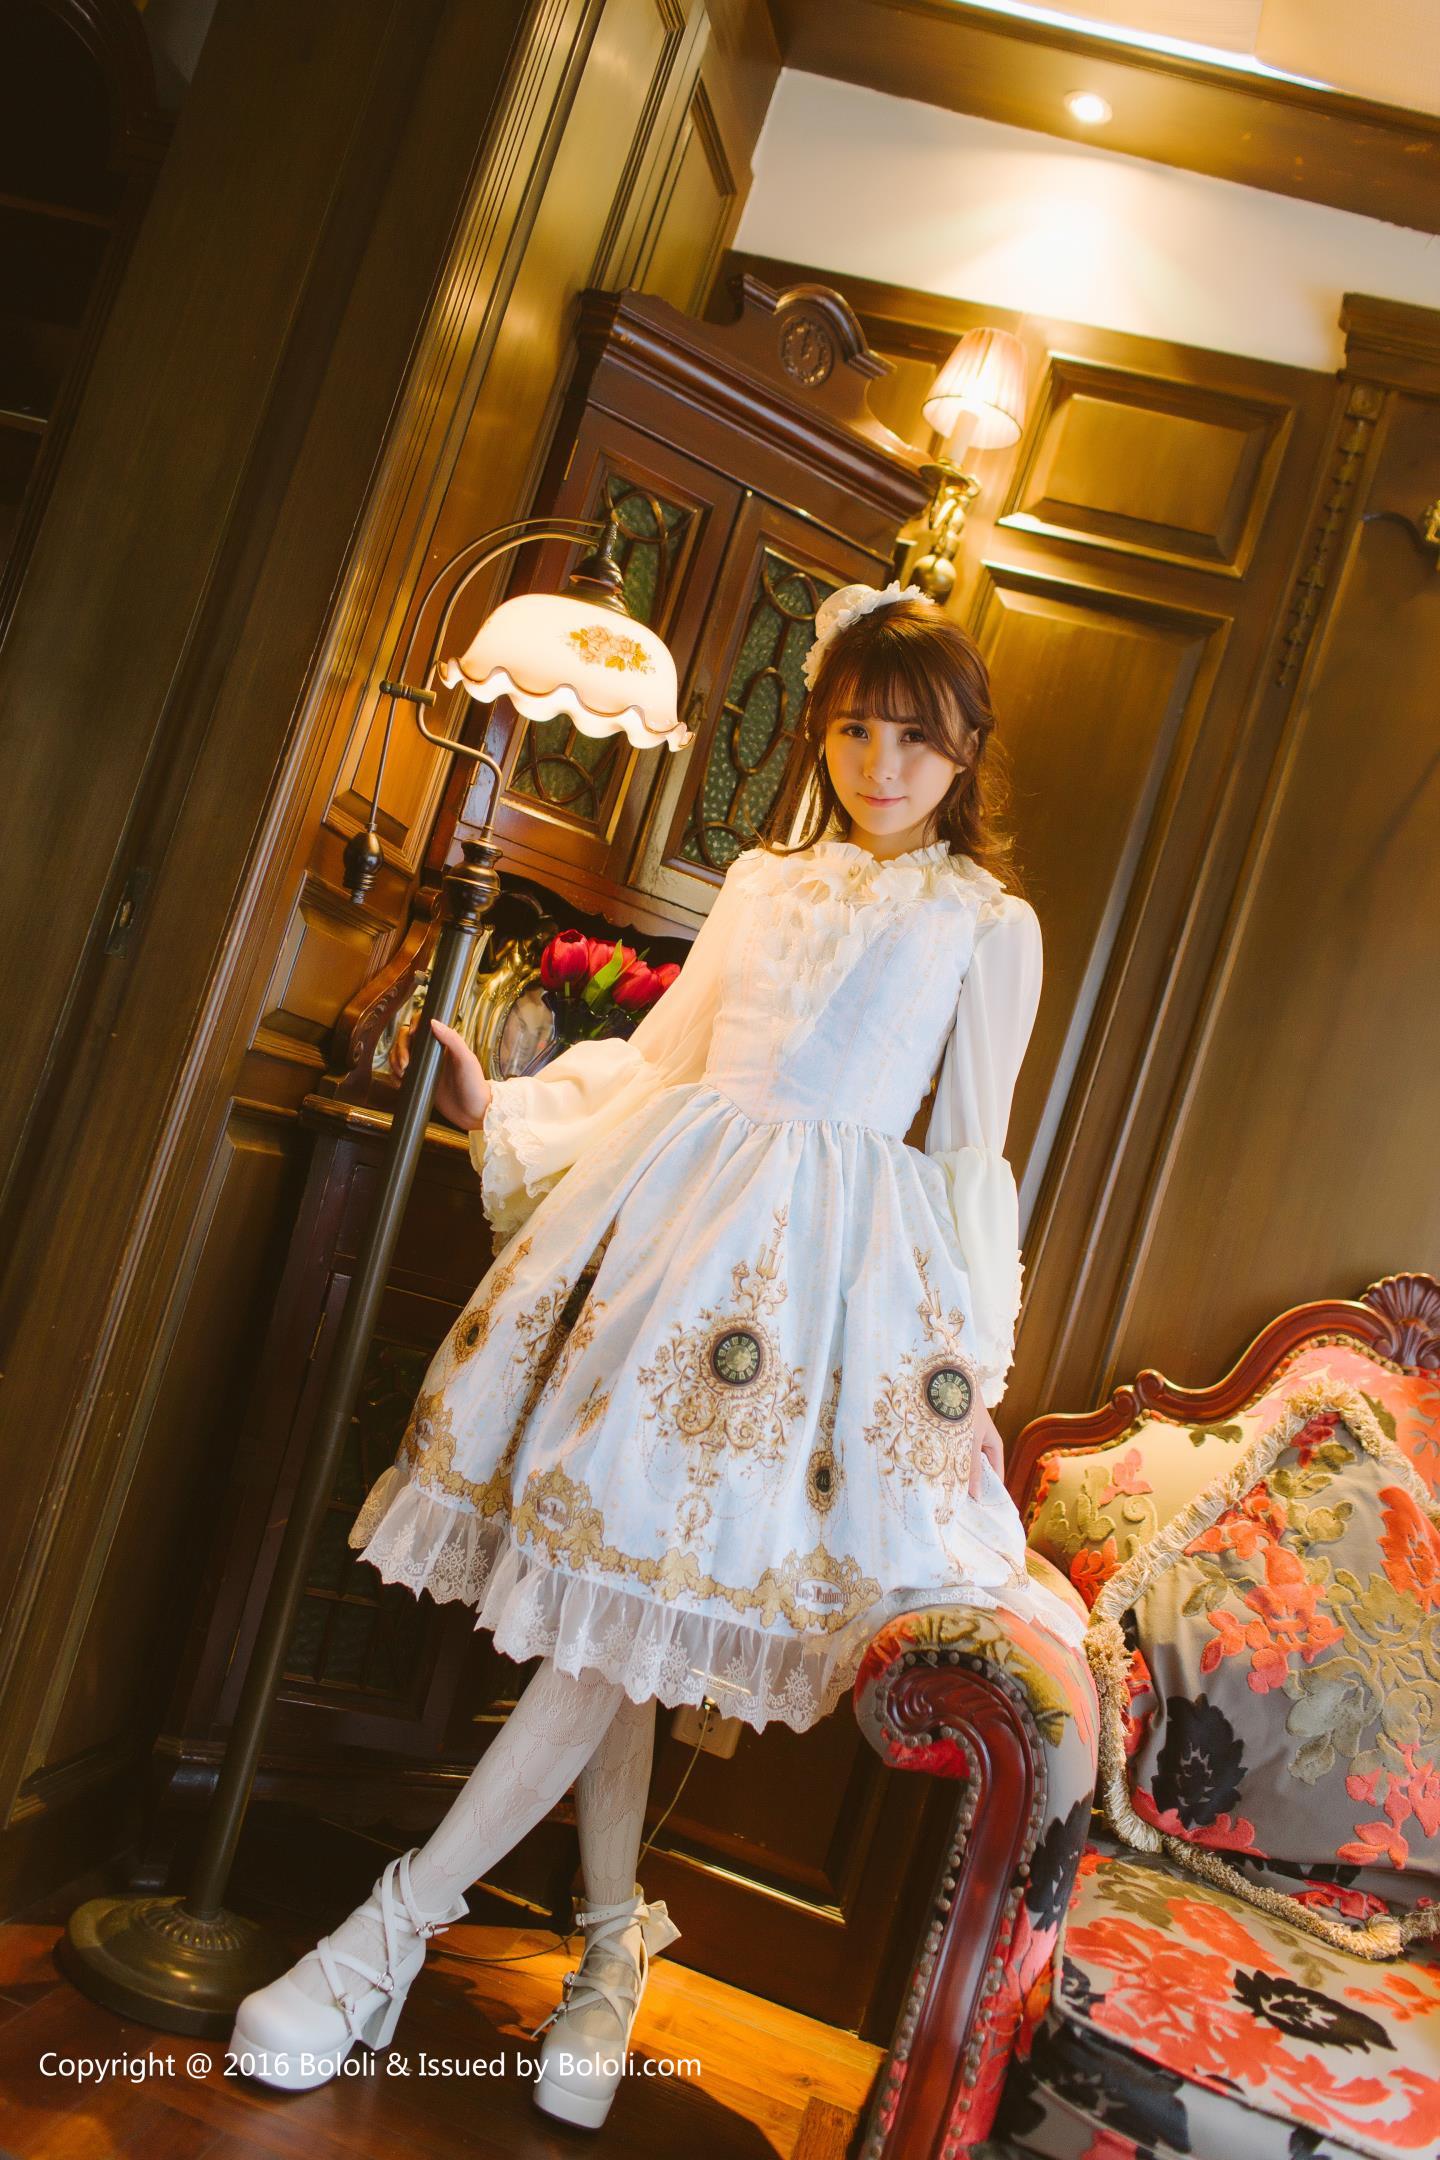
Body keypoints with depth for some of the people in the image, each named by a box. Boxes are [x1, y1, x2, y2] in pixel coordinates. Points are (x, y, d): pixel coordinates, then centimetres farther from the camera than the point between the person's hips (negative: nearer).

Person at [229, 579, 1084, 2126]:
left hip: (830, 1256, -4)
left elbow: (971, 1157, 5)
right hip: (668, 1213, 4)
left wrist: (969, 1371, 2)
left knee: (642, 1584, -10)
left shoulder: (988, 923, 5)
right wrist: (499, 1111, 9)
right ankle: (614, 1944, 20)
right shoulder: (762, 878, 16)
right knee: (619, 1591, 2)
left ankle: (403, 1918, -1)